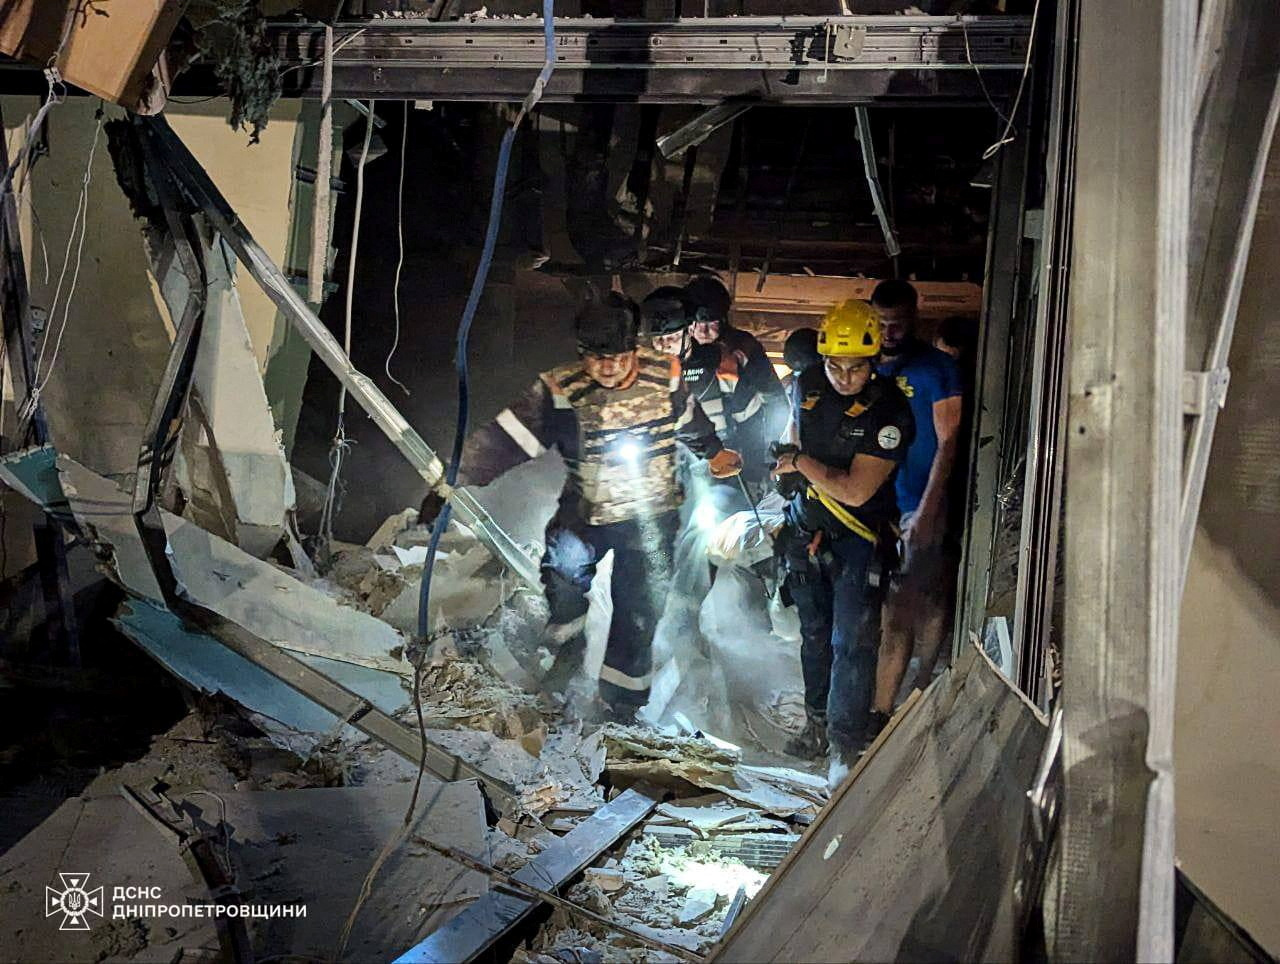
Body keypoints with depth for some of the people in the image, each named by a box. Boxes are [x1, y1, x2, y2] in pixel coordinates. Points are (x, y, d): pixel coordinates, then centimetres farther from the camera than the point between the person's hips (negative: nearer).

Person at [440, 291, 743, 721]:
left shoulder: (665, 377, -11)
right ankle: (569, 645, 6)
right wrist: (451, 482, -29)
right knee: (564, 563, -22)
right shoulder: (560, 391, -16)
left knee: (639, 610, 2)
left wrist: (716, 455, 24)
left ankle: (620, 702, 20)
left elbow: (693, 425, 10)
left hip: (651, 514, 0)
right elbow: (503, 439, -20)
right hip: (586, 509, 0)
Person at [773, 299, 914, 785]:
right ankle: (818, 721, 34)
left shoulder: (890, 412, -23)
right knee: (814, 633, 18)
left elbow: (855, 491, -25)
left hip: (859, 539, -6)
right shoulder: (808, 384, -4)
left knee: (851, 642, -8)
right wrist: (787, 460, 6)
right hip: (805, 527, 6)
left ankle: (847, 744, 4)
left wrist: (802, 463, -17)